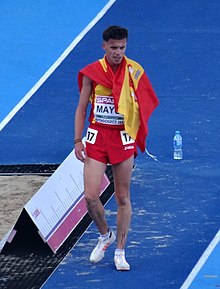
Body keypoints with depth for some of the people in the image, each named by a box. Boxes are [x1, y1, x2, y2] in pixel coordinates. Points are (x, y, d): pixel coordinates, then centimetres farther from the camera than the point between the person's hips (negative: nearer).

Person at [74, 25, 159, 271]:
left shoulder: (134, 71, -2)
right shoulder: (91, 73, -3)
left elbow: (144, 105, 7)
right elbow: (81, 108, 4)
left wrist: (137, 139, -2)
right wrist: (78, 140, -2)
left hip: (123, 138, 0)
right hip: (97, 136, 0)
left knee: (123, 198, 5)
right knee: (90, 197, -9)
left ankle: (120, 252, 16)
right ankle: (105, 236, 19)